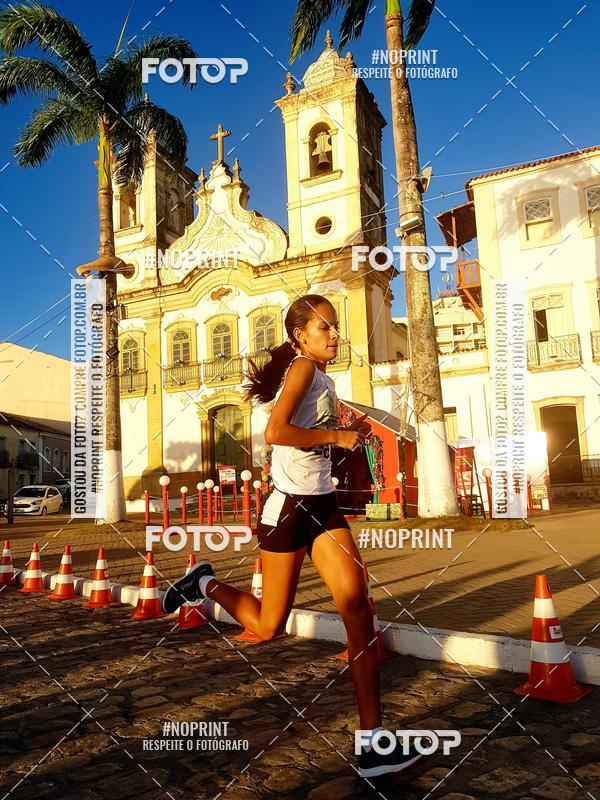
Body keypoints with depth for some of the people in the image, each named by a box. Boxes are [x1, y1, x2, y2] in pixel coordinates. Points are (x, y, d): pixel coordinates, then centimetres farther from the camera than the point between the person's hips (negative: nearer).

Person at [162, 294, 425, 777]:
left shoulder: (324, 378, 14)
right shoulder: (302, 367, -11)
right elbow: (276, 433, -25)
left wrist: (350, 433, 8)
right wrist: (337, 436, -17)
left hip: (323, 506, 8)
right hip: (288, 507, -7)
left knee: (358, 608, -5)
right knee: (267, 626, 5)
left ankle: (371, 742, 2)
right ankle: (206, 584, 33)